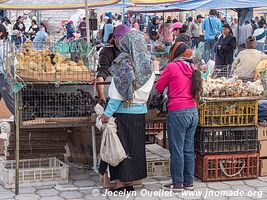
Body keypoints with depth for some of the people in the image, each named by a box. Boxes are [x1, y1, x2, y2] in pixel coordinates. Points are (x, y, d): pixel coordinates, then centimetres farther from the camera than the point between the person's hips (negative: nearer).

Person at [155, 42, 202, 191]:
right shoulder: (193, 68, 9)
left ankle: (177, 183, 7)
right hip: (193, 112, 7)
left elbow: (158, 87, 0)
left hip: (178, 113, -6)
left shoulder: (172, 66, -8)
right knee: (189, 149, 12)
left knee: (177, 150, 1)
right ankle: (188, 182, 19)